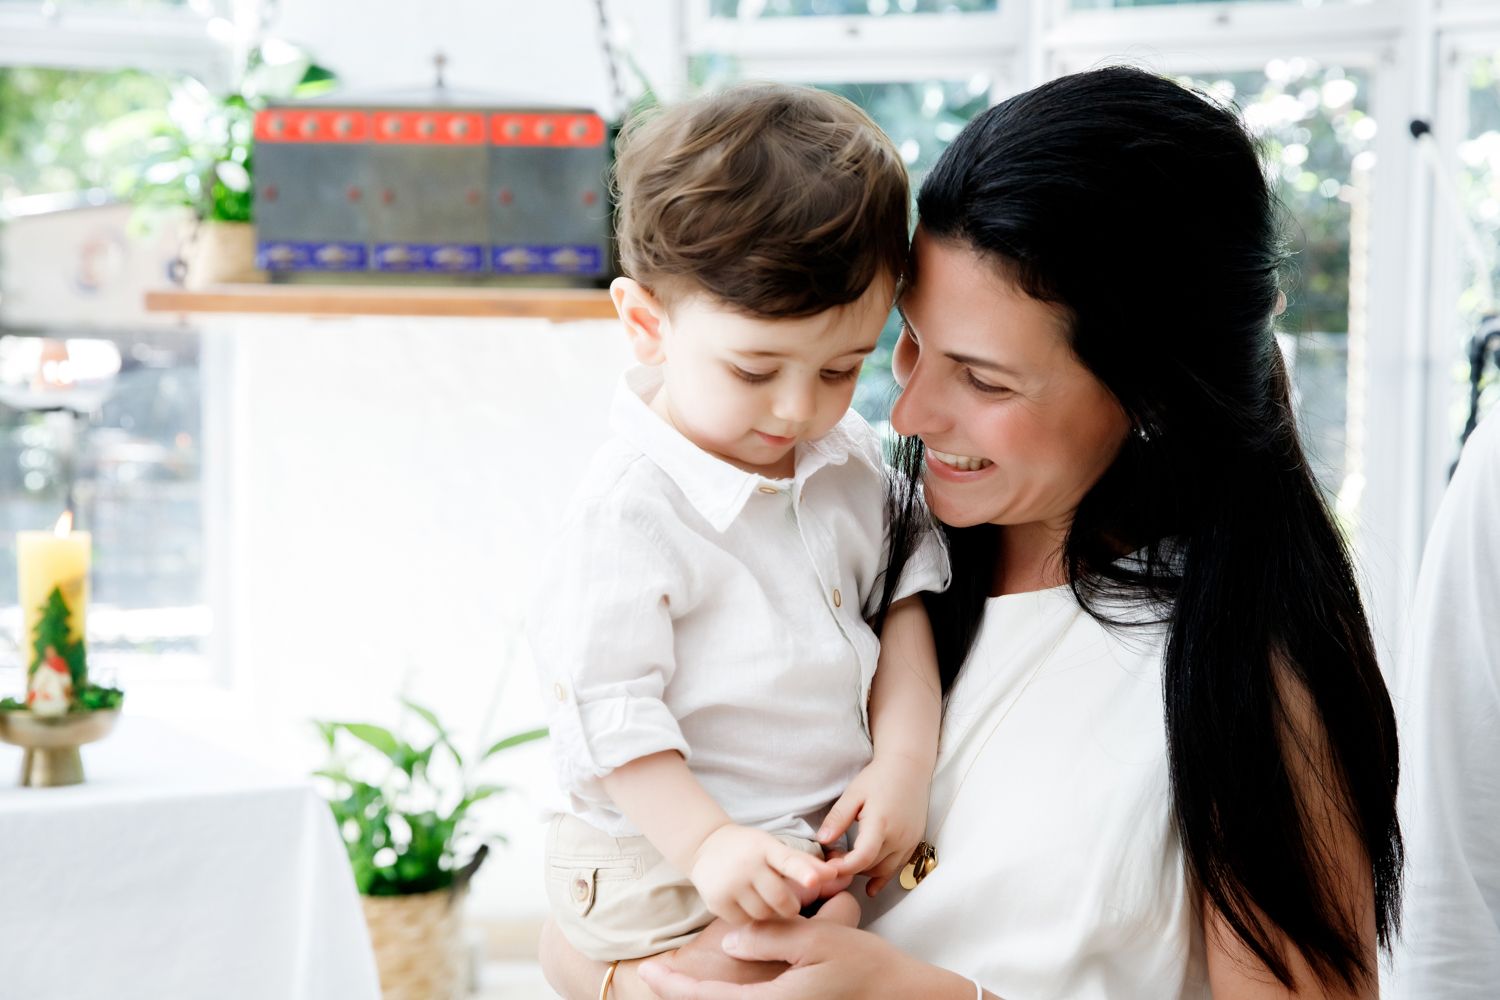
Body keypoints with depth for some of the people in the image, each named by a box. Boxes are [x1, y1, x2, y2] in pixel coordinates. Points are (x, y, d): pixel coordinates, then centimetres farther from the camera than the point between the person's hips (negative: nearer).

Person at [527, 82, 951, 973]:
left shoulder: (848, 458, 5)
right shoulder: (633, 512, -17)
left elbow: (900, 598, 11)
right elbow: (604, 707, -17)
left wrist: (905, 761, -3)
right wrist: (706, 844, -26)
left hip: (831, 839, 7)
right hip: (675, 874, -7)